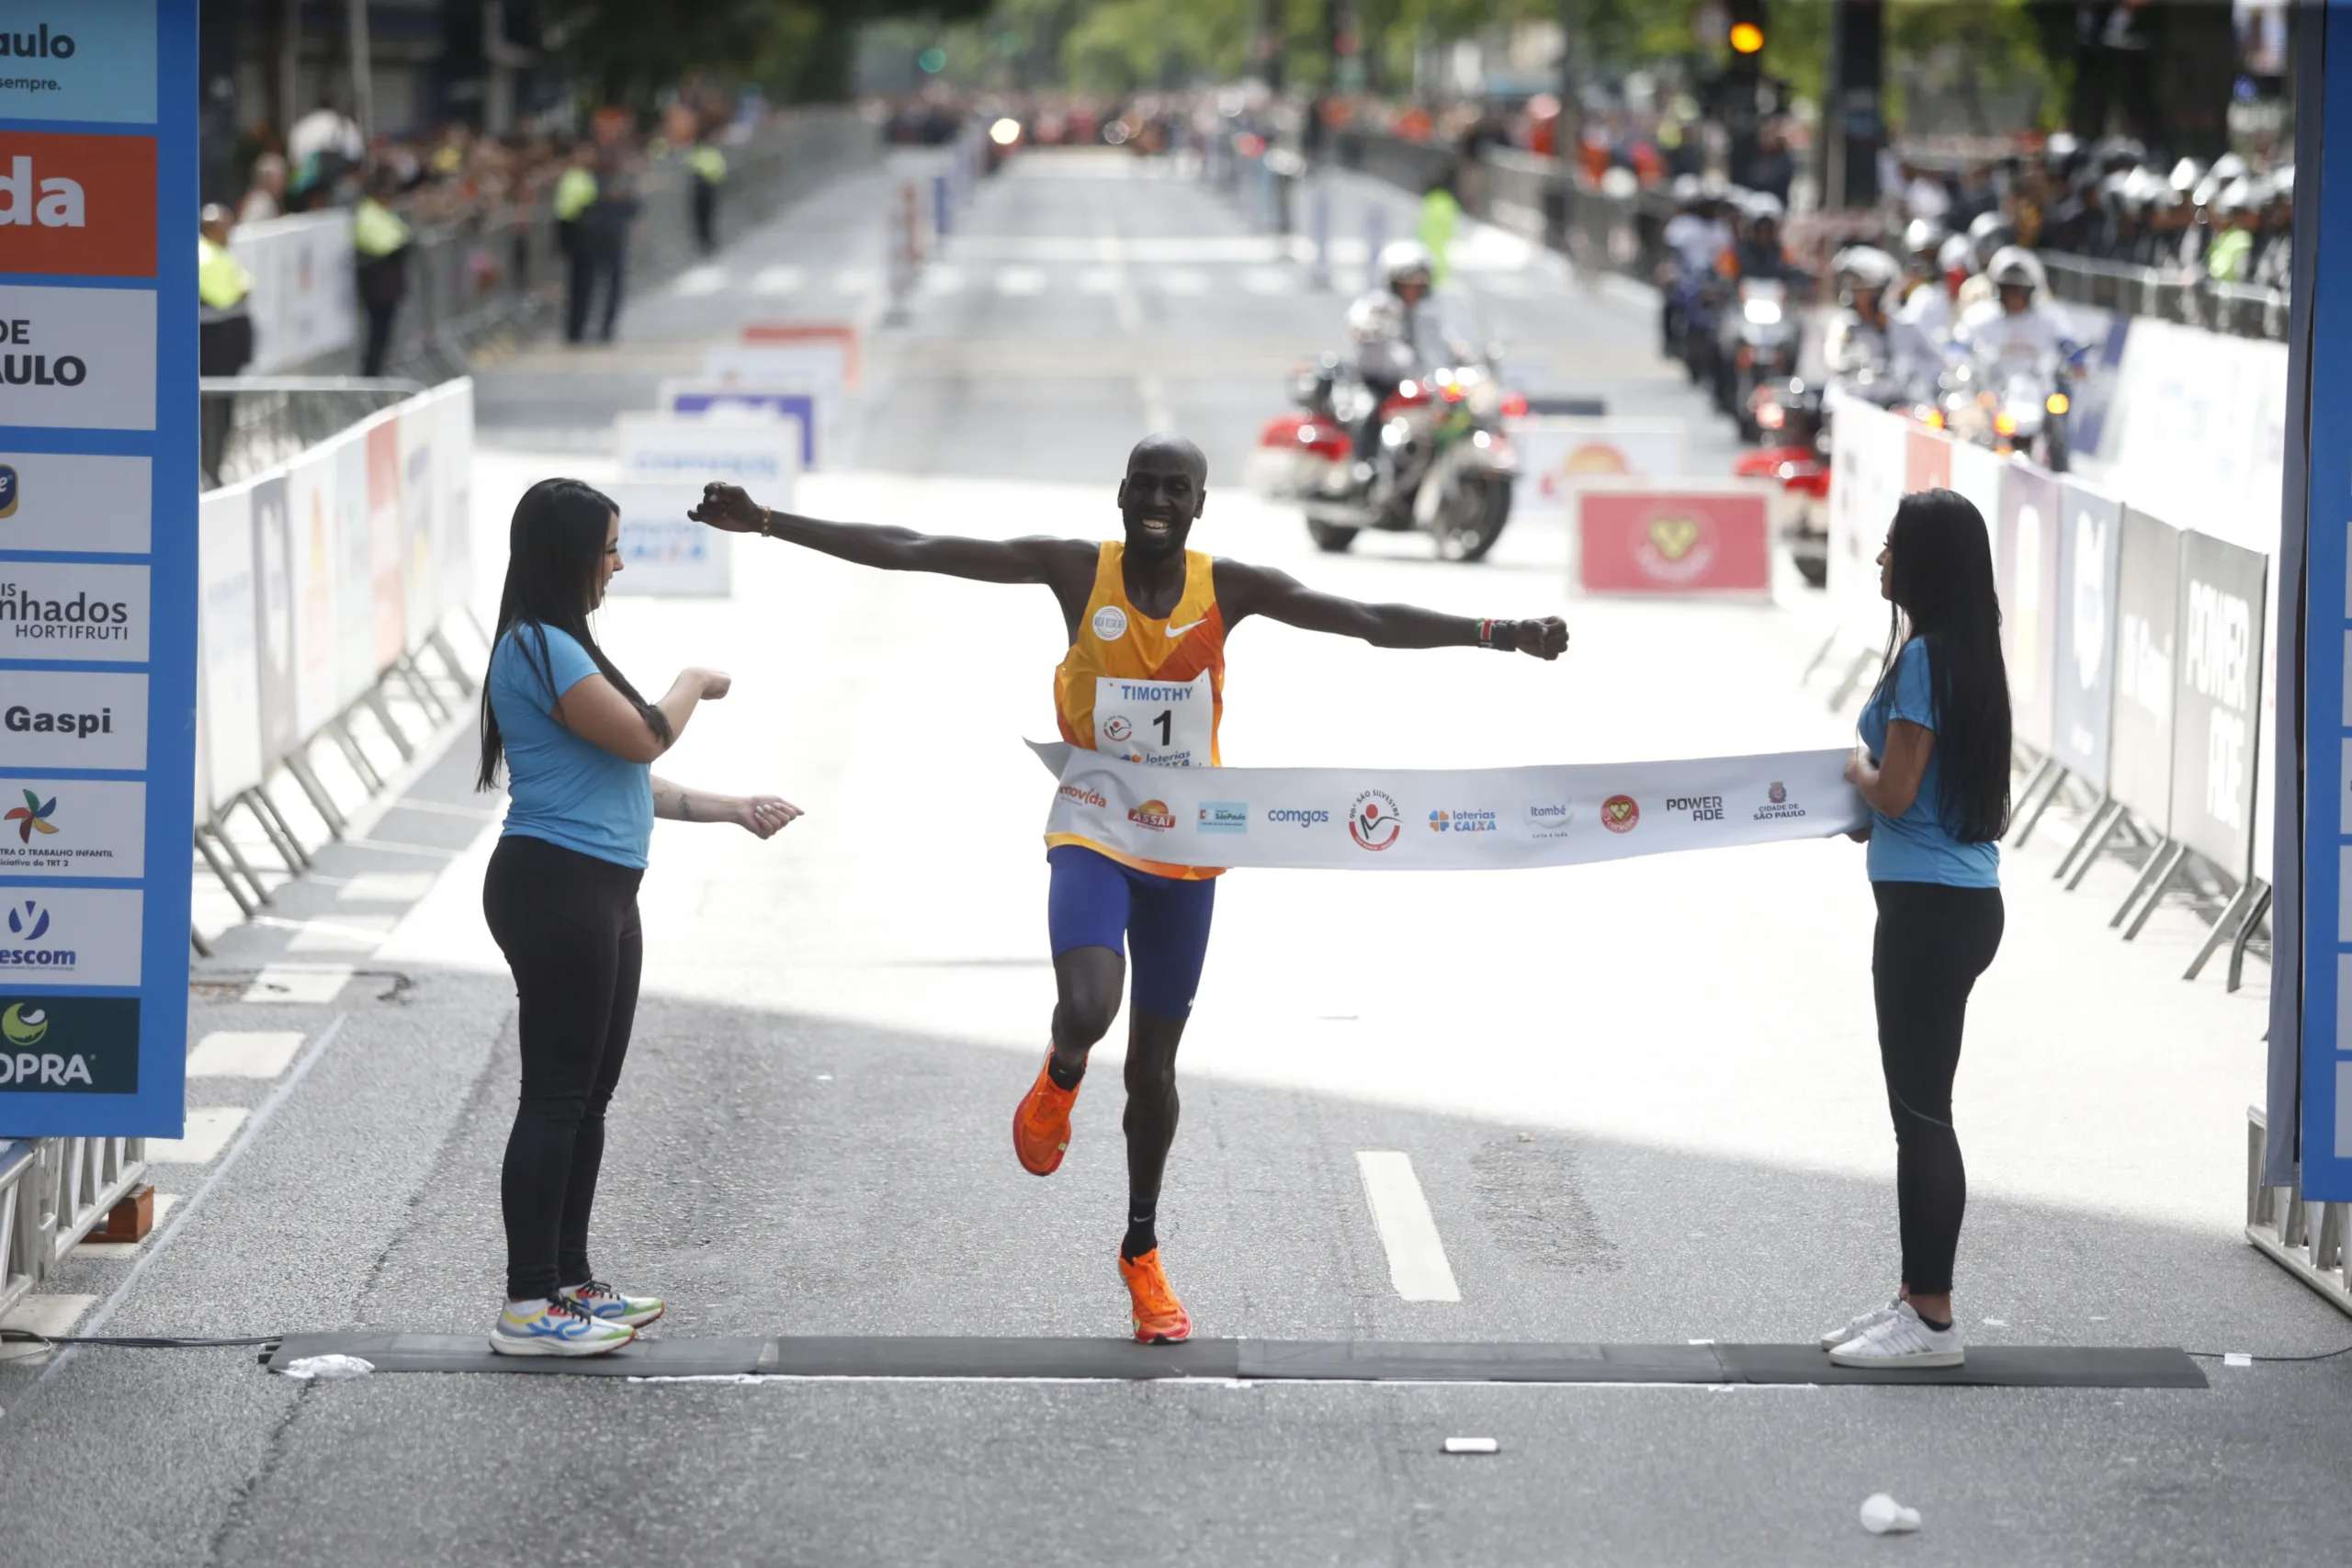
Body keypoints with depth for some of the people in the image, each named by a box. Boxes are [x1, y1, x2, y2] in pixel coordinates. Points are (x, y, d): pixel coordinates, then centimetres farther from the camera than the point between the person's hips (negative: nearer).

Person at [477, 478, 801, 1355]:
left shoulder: (561, 647, 19)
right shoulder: (540, 648, -14)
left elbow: (626, 782, 23)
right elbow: (641, 737, -17)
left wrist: (733, 811, 21)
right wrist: (694, 685, 1)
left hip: (600, 895, 11)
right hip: (555, 888, -11)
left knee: (587, 1094, 15)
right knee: (556, 1095, -9)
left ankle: (569, 1282, 22)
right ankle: (528, 1306, -6)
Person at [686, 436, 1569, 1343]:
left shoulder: (1230, 588, -6)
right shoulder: (1077, 570, -9)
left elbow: (1373, 623, -9)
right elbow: (910, 553, -11)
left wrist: (1499, 635, -20)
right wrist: (767, 524, -15)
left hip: (1186, 852, 2)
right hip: (1092, 837, -2)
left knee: (1154, 1062, 11)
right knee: (1086, 1011, -28)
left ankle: (1142, 1250, 31)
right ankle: (1060, 1080, 11)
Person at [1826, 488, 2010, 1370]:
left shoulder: (1924, 658, -17)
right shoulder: (1964, 653, 12)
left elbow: (1895, 793, -19)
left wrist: (1856, 768, 0)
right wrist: (1872, 786, 10)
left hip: (1929, 909, -10)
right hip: (1958, 902, 10)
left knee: (1921, 1109, -5)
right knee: (1919, 1107, 16)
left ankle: (1932, 1321, -1)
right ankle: (1918, 1298, 23)